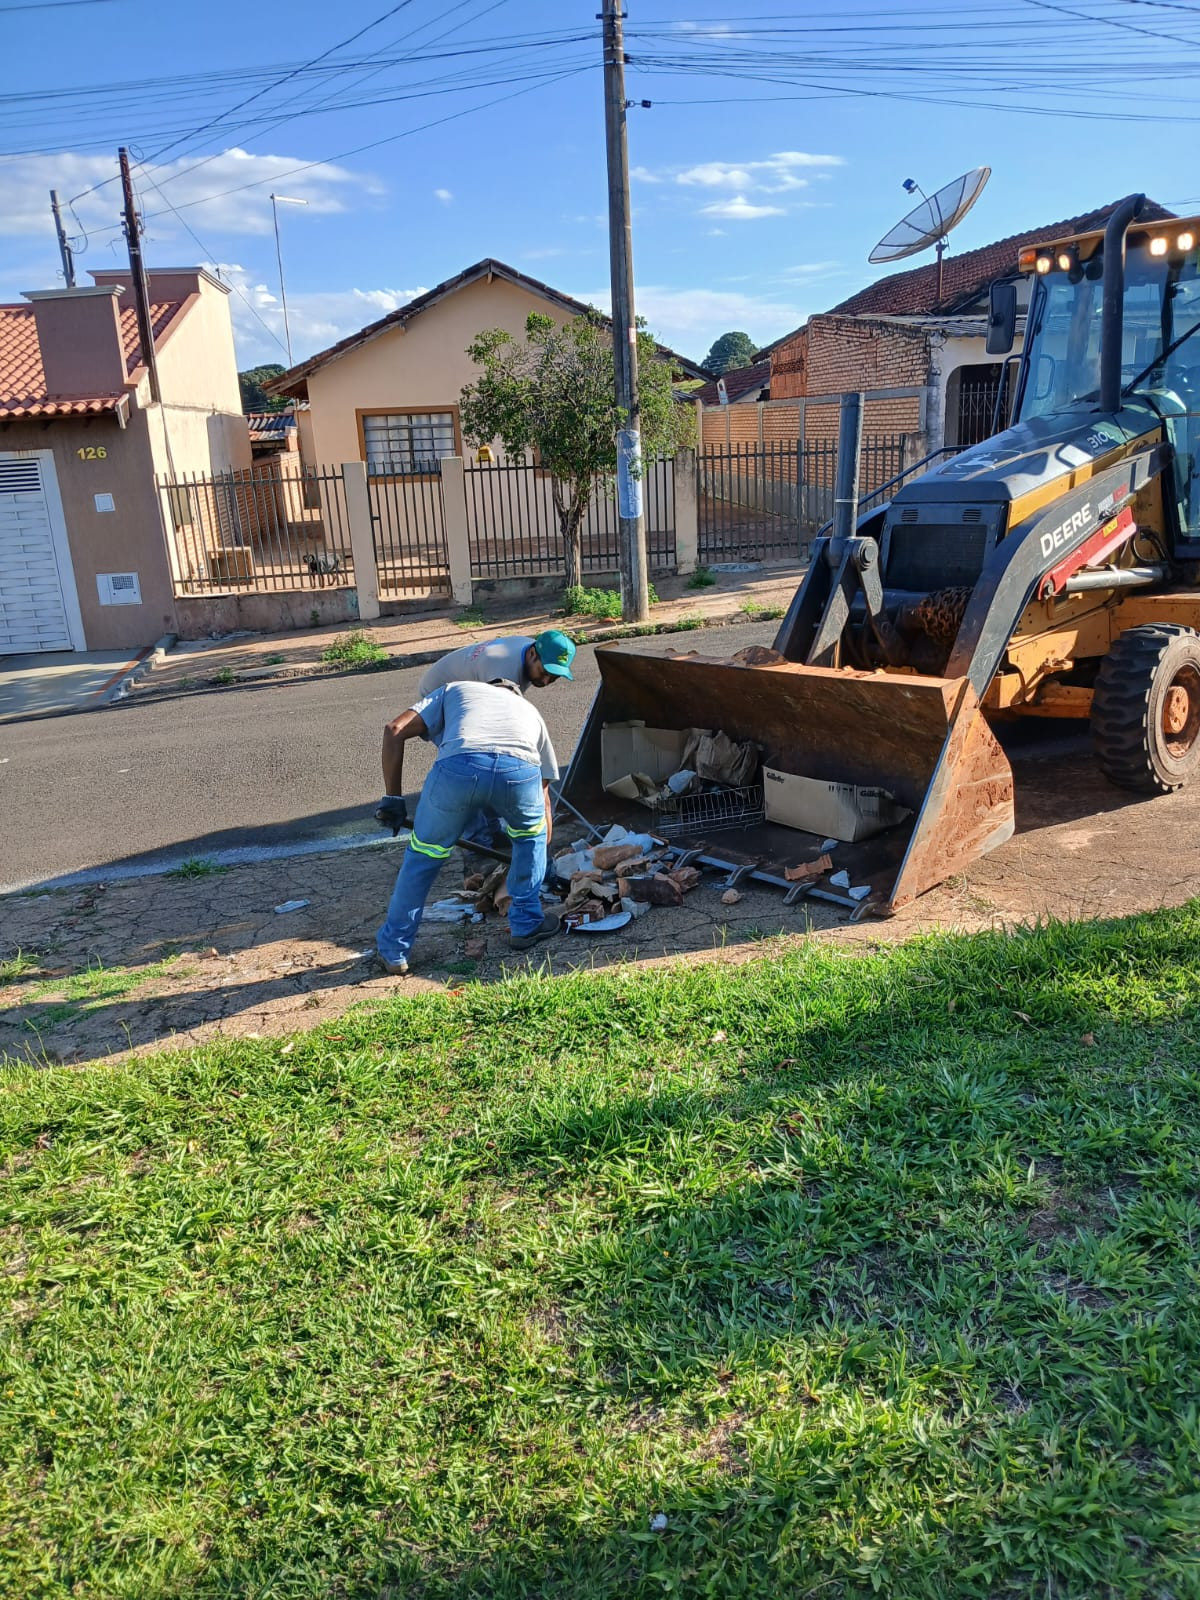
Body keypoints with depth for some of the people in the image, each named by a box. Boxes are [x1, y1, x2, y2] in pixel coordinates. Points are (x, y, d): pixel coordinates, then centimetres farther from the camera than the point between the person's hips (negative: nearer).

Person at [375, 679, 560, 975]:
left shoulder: (455, 691, 39)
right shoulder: (530, 711, 43)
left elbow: (395, 731, 22)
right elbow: (543, 795, 44)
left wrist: (393, 798, 27)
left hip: (458, 765, -1)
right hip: (520, 770, 1)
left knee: (423, 855, 21)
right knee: (530, 837, 34)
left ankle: (393, 950, 31)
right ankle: (526, 925, 36)